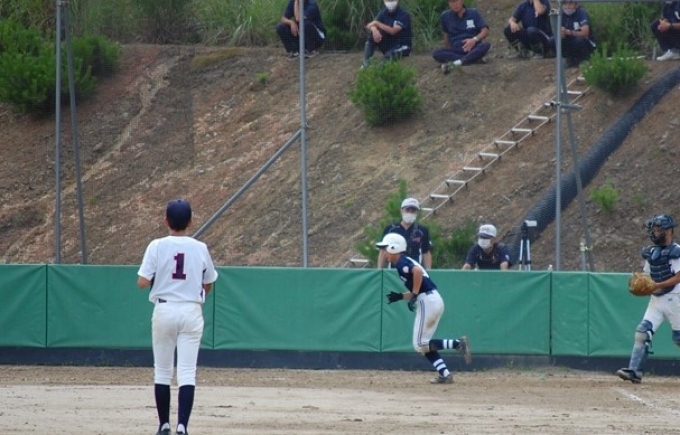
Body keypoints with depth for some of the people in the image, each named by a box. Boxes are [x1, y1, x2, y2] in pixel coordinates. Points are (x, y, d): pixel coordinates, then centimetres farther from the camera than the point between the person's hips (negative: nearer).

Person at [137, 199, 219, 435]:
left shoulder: (157, 247, -6)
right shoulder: (200, 249, -1)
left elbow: (142, 283, -10)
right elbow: (208, 285, 9)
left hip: (164, 310, -1)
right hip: (191, 312, 1)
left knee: (162, 371, 11)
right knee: (187, 372, -3)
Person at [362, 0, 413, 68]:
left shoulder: (404, 14, -17)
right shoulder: (384, 12, 1)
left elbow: (393, 31, -27)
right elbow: (372, 25, -10)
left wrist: (377, 23, -29)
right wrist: (374, 30, -34)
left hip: (402, 46, -6)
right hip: (388, 44, 6)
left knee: (389, 55, -37)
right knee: (372, 35, -16)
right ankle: (366, 64, -14)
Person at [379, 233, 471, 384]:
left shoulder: (401, 262, -6)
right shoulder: (406, 262, 23)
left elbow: (418, 271, -27)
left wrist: (414, 295, -21)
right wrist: (400, 296, 16)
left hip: (427, 302, -10)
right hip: (435, 301, 10)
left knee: (420, 345, -6)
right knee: (423, 343, 13)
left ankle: (457, 343, -15)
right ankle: (444, 374, 5)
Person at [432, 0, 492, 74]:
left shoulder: (474, 13, 3)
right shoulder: (445, 16, 7)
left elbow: (485, 31, -5)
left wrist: (474, 40, -22)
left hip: (473, 49, -1)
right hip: (456, 50, 1)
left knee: (486, 45, -33)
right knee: (436, 53, -28)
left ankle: (456, 64, -38)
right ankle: (475, 59, -31)